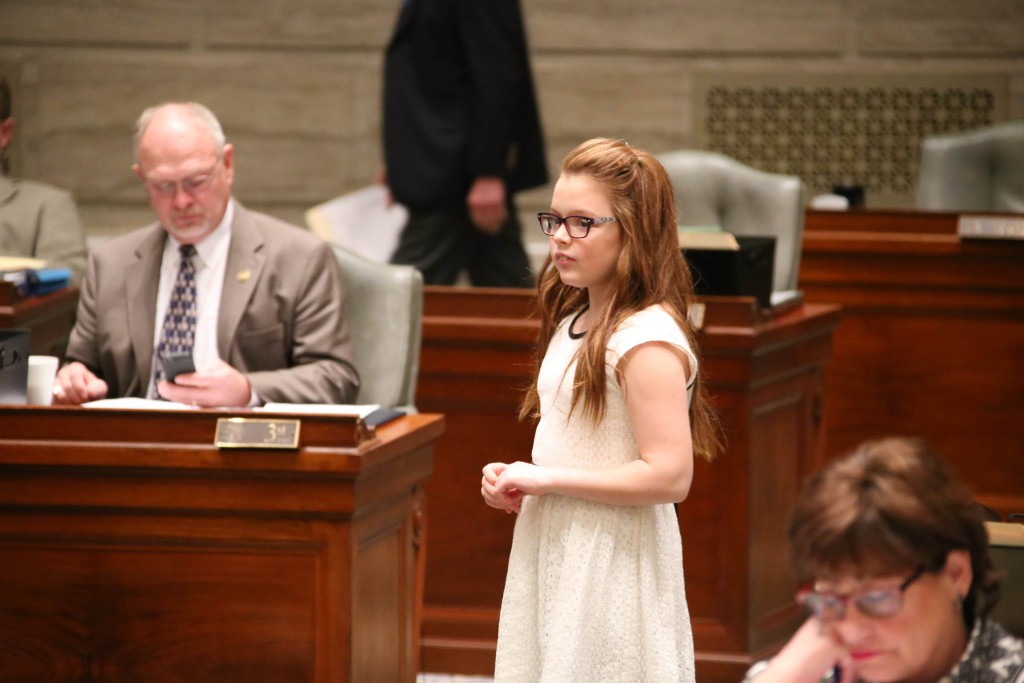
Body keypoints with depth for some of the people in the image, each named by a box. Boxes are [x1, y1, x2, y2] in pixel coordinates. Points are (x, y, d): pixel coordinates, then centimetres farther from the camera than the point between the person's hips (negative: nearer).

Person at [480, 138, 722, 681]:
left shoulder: (647, 338, -17)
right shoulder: (573, 322, 12)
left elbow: (669, 476, -24)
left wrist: (543, 478, -18)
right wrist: (515, 480, 3)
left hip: (614, 564, -9)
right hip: (554, 550, 9)